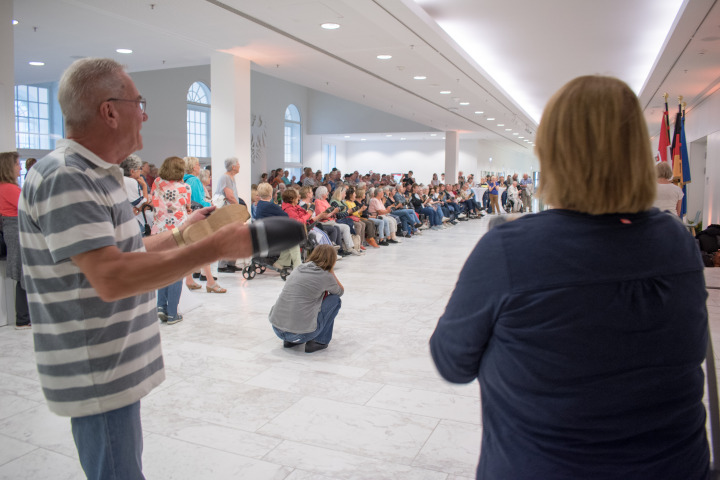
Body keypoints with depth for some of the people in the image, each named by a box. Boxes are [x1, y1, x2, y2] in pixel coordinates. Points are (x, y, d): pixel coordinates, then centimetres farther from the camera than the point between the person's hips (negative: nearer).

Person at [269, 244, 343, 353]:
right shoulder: (325, 276, -4)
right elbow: (340, 292, 16)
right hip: (301, 334, -6)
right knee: (335, 299, 11)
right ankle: (319, 341, 9)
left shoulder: (298, 269, 13)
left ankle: (289, 341, 23)